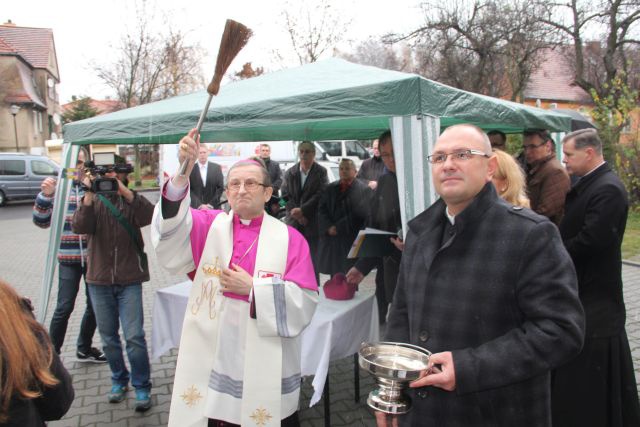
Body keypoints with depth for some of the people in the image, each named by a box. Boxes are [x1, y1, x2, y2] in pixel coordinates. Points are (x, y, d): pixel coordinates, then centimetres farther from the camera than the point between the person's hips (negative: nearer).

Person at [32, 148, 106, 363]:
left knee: (94, 305, 11)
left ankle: (84, 348, 31)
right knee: (64, 307, -4)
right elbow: (41, 222, 0)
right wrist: (45, 195, -15)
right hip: (68, 258, -1)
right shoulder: (58, 189, 2)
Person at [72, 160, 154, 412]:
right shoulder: (93, 202, 4)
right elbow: (79, 227, -14)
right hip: (99, 280, 3)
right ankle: (119, 380, 33)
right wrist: (89, 197, -27)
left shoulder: (132, 201, 0)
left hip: (129, 280, -2)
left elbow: (149, 217, -21)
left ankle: (142, 388, 10)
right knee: (108, 336, 13)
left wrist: (126, 193, -30)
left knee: (134, 336, -5)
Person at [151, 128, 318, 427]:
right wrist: (183, 171, -33)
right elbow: (173, 225, -18)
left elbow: (305, 301, -8)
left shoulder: (290, 239, -2)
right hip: (212, 356, 2)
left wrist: (252, 288, -14)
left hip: (266, 363, -1)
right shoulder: (209, 225, 3)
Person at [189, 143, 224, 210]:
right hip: (196, 208, -1)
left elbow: (220, 187, 2)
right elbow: (189, 189, -2)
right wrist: (199, 205, -11)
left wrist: (211, 204, -7)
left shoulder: (216, 167, 5)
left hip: (214, 207, 1)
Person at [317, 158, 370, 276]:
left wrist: (338, 227, -11)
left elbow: (359, 214, -11)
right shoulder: (331, 188, 14)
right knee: (334, 276, 6)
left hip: (351, 239, -4)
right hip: (331, 237, 4)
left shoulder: (363, 189, -2)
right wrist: (329, 227, -9)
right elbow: (321, 210, 8)